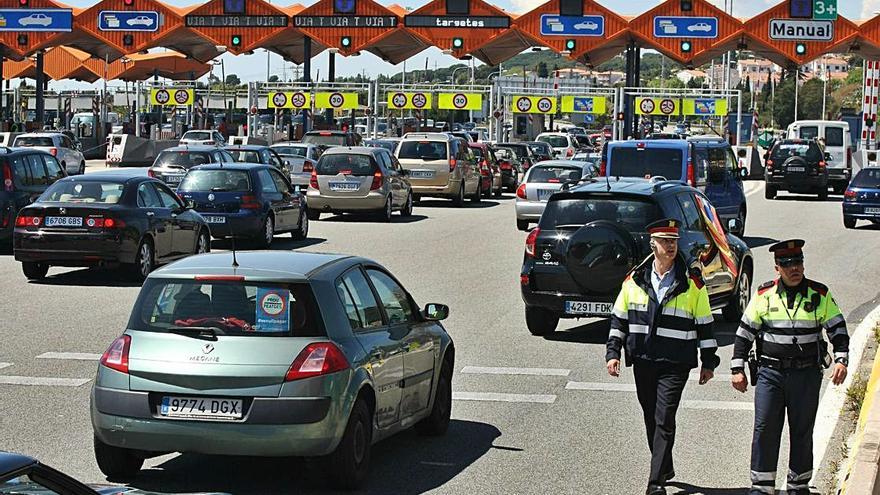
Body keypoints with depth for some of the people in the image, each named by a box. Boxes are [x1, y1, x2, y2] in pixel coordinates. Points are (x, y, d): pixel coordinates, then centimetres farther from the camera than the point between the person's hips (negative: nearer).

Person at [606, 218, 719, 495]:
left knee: (664, 419, -11)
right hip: (642, 360, 4)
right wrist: (613, 353, 5)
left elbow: (704, 324, 4)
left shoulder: (692, 283, -1)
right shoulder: (634, 280, 6)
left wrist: (708, 362, 5)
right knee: (651, 418, 13)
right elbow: (619, 318, 12)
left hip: (675, 363, -4)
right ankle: (665, 467, 31)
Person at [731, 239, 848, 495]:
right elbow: (745, 333, 7)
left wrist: (841, 360, -9)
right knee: (764, 429, -4)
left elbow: (838, 329, 7)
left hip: (807, 375, 0)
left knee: (802, 432, 7)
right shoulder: (764, 295, 2)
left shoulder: (820, 295, 2)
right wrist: (737, 369, 2)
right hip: (770, 372, 0)